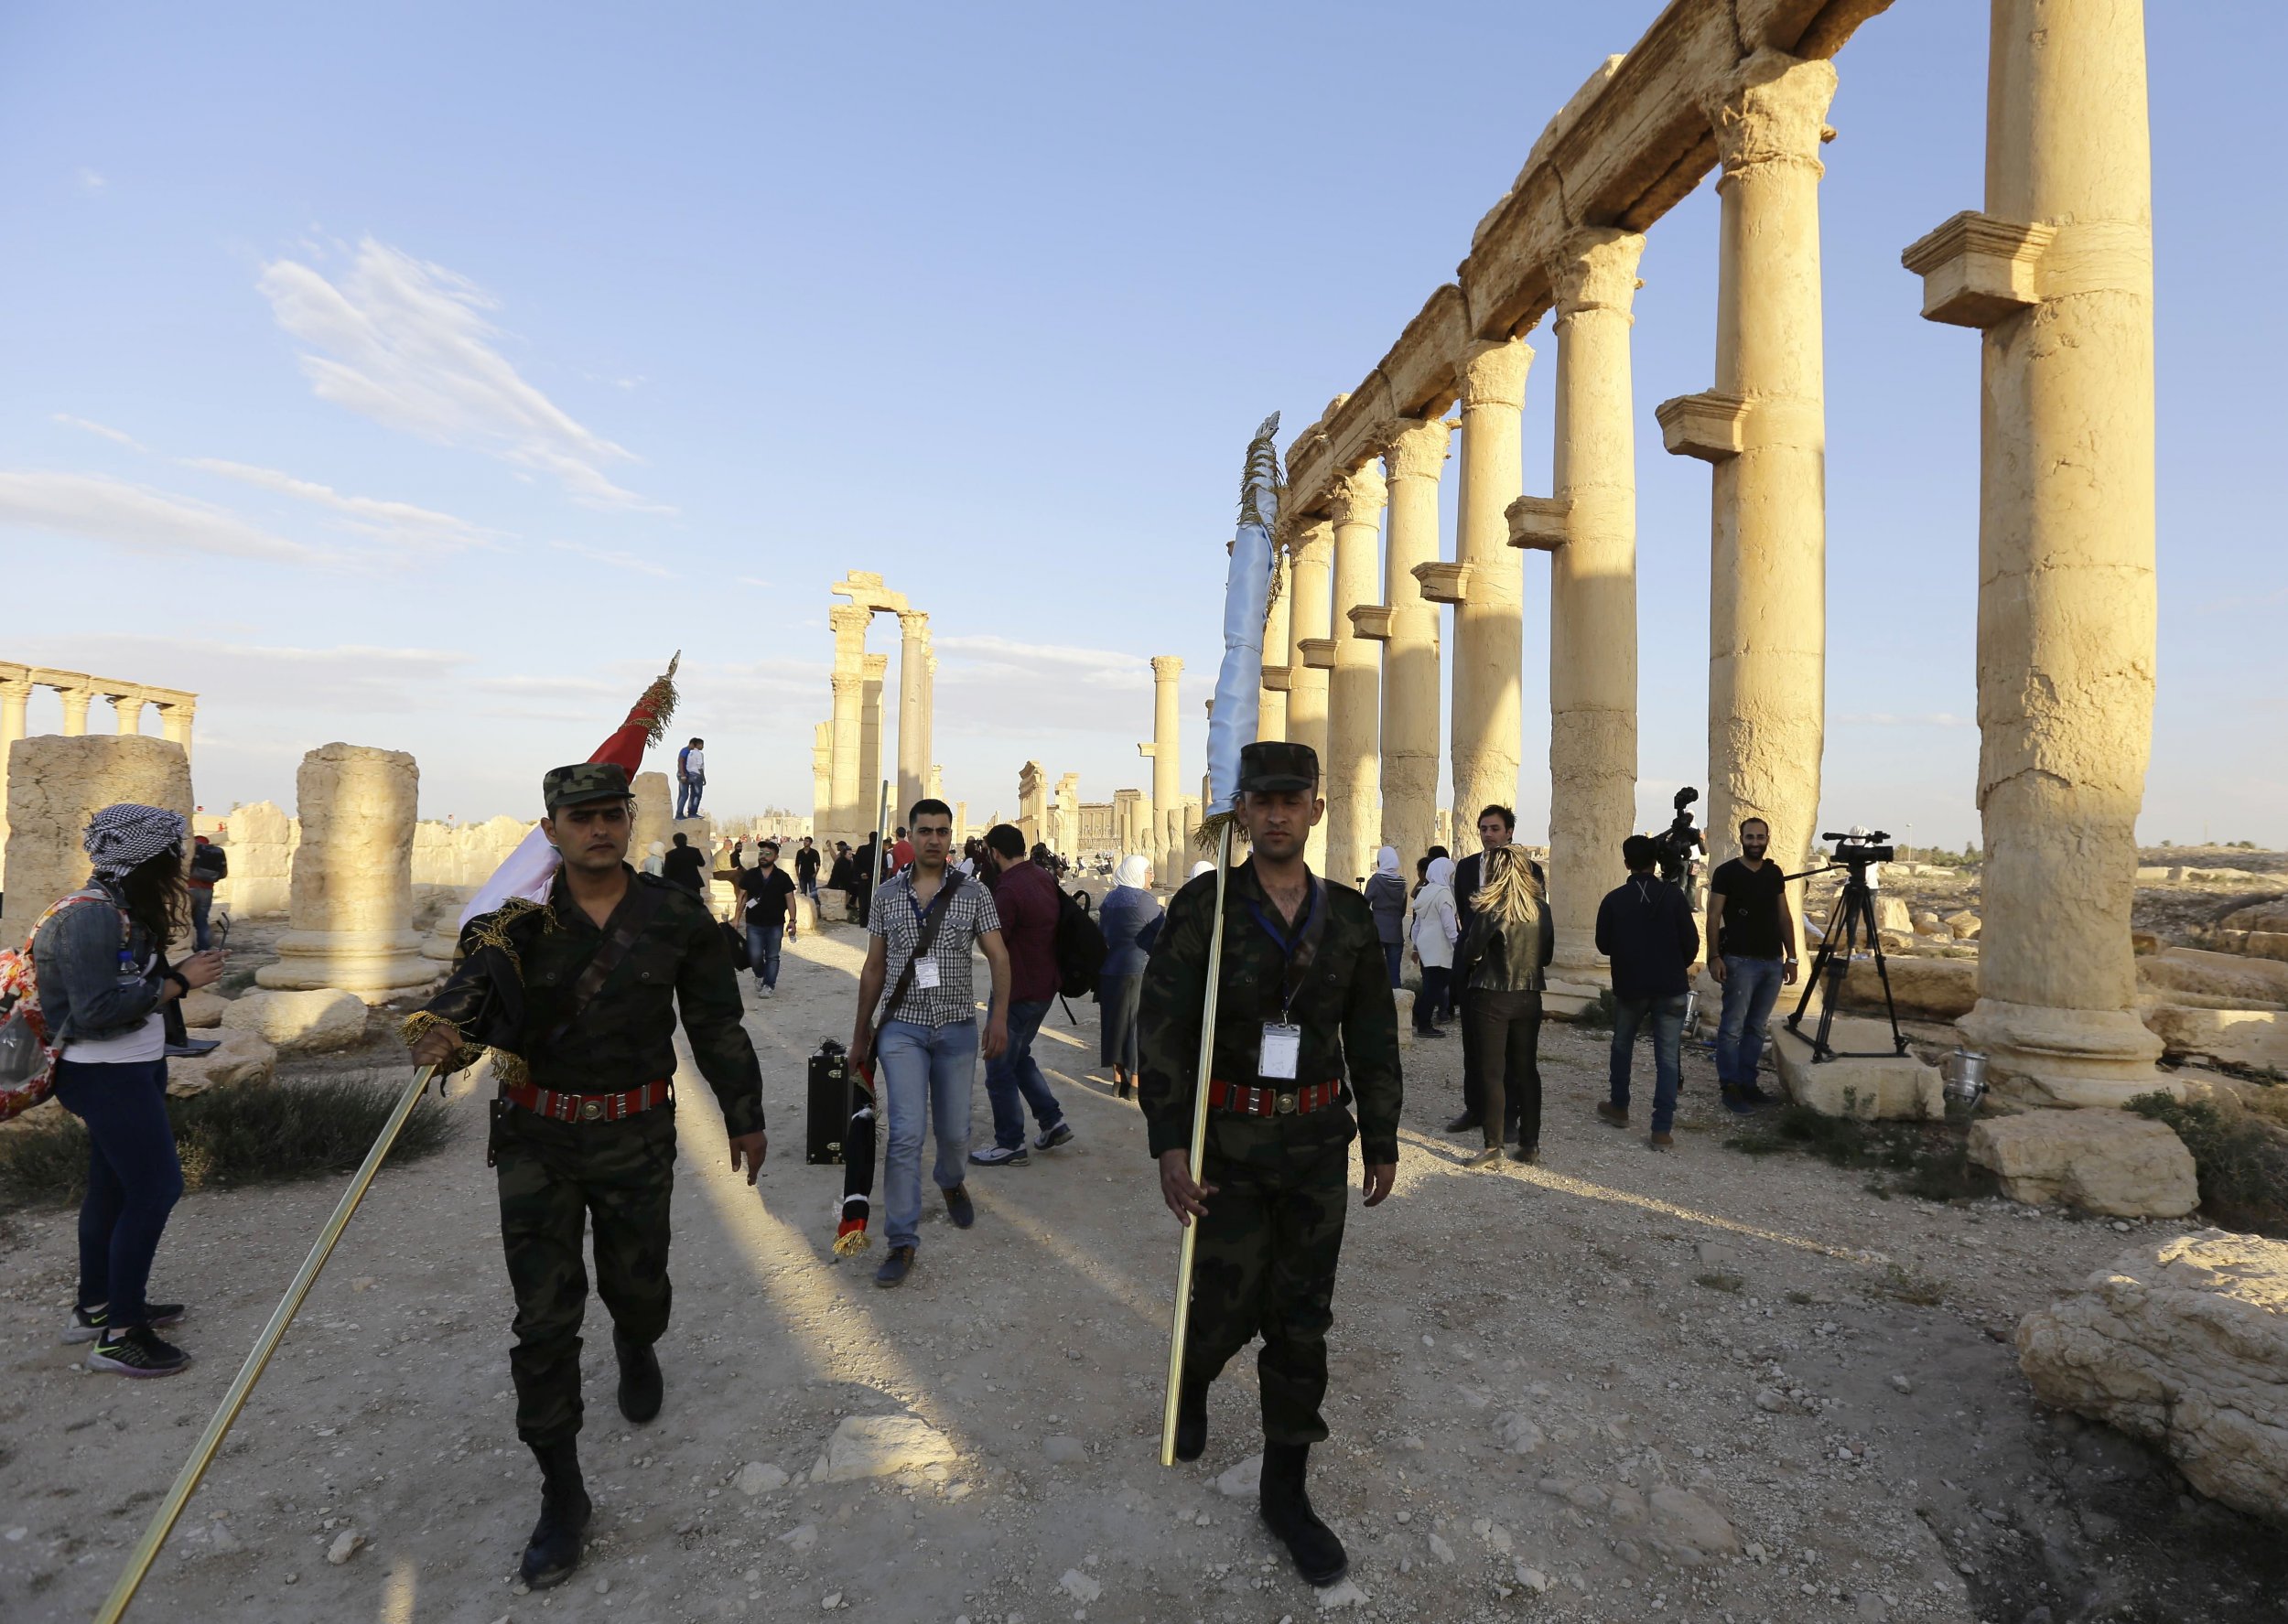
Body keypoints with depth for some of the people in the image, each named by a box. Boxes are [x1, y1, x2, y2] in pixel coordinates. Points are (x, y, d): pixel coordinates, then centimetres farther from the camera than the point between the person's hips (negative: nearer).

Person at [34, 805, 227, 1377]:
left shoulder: (118, 908, 9)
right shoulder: (92, 915, -21)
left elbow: (129, 987, 10)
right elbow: (95, 1010, -25)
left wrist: (179, 972, -1)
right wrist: (177, 983, -21)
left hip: (125, 1072, 10)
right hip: (109, 1076, -10)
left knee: (113, 1187, 19)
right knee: (155, 1188, -6)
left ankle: (95, 1307, 33)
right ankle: (118, 1334, 3)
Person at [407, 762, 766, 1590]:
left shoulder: (675, 915, -6)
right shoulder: (516, 917, -7)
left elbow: (716, 1021, 2)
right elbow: (471, 996, -19)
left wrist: (744, 1116, 6)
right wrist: (440, 1033, -44)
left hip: (637, 1137, 0)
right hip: (537, 1138, 0)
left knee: (635, 1283, 17)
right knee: (543, 1318, 4)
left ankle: (637, 1350, 55)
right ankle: (562, 1491, 20)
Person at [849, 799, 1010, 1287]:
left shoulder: (974, 895, -2)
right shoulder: (888, 896, 3)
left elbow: (999, 958, -4)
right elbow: (873, 968, 10)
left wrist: (999, 1015, -18)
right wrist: (861, 1032, 11)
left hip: (956, 1027, 0)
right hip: (902, 1027, 0)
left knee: (954, 1131, 12)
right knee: (906, 1133, -10)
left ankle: (951, 1182, 46)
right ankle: (902, 1243, 1)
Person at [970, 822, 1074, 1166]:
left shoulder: (1009, 889, -23)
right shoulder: (1043, 876, 4)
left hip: (1019, 991, -9)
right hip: (1044, 985, 9)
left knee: (999, 1068, 5)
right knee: (1019, 1056, 25)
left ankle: (1010, 1146, 14)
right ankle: (1053, 1121, 26)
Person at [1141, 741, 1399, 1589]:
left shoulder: (1348, 914, 1)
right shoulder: (1203, 905, -9)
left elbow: (1374, 1036, 8)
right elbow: (1162, 1027, -11)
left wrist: (1381, 1140, 9)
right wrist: (1169, 1143, -17)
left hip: (1318, 1143, 3)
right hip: (1228, 1143, -2)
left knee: (1302, 1319, 9)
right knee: (1229, 1304, 6)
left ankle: (1285, 1491, 28)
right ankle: (1192, 1386, 43)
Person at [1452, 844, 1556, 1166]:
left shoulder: (1489, 908, -14)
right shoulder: (1541, 907, 2)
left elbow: (1471, 953, -9)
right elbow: (1547, 955, 9)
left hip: (1491, 997, -5)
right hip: (1529, 998, 5)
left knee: (1492, 1072, 1)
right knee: (1527, 1070, 12)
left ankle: (1493, 1146, 3)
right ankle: (1530, 1144, 17)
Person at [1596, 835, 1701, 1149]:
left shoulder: (1613, 899, -5)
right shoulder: (1673, 895, -6)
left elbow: (1603, 945, 1)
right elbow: (1691, 942, -6)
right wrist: (1678, 966, 14)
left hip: (1629, 986, 1)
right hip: (1670, 988, -1)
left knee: (1622, 1047, 22)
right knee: (1668, 1058, 2)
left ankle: (1619, 1108, 33)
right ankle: (1662, 1130, -2)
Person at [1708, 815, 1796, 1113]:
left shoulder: (1774, 873, 11)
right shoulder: (1726, 872, -5)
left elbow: (1784, 916, 15)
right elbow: (1714, 917, -7)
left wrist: (1791, 957, 11)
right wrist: (1714, 956, -15)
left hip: (1773, 962, 5)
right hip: (1740, 961, -5)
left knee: (1756, 1028, 8)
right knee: (1733, 1028, -5)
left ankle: (1748, 1083, 15)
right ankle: (1731, 1088, -1)